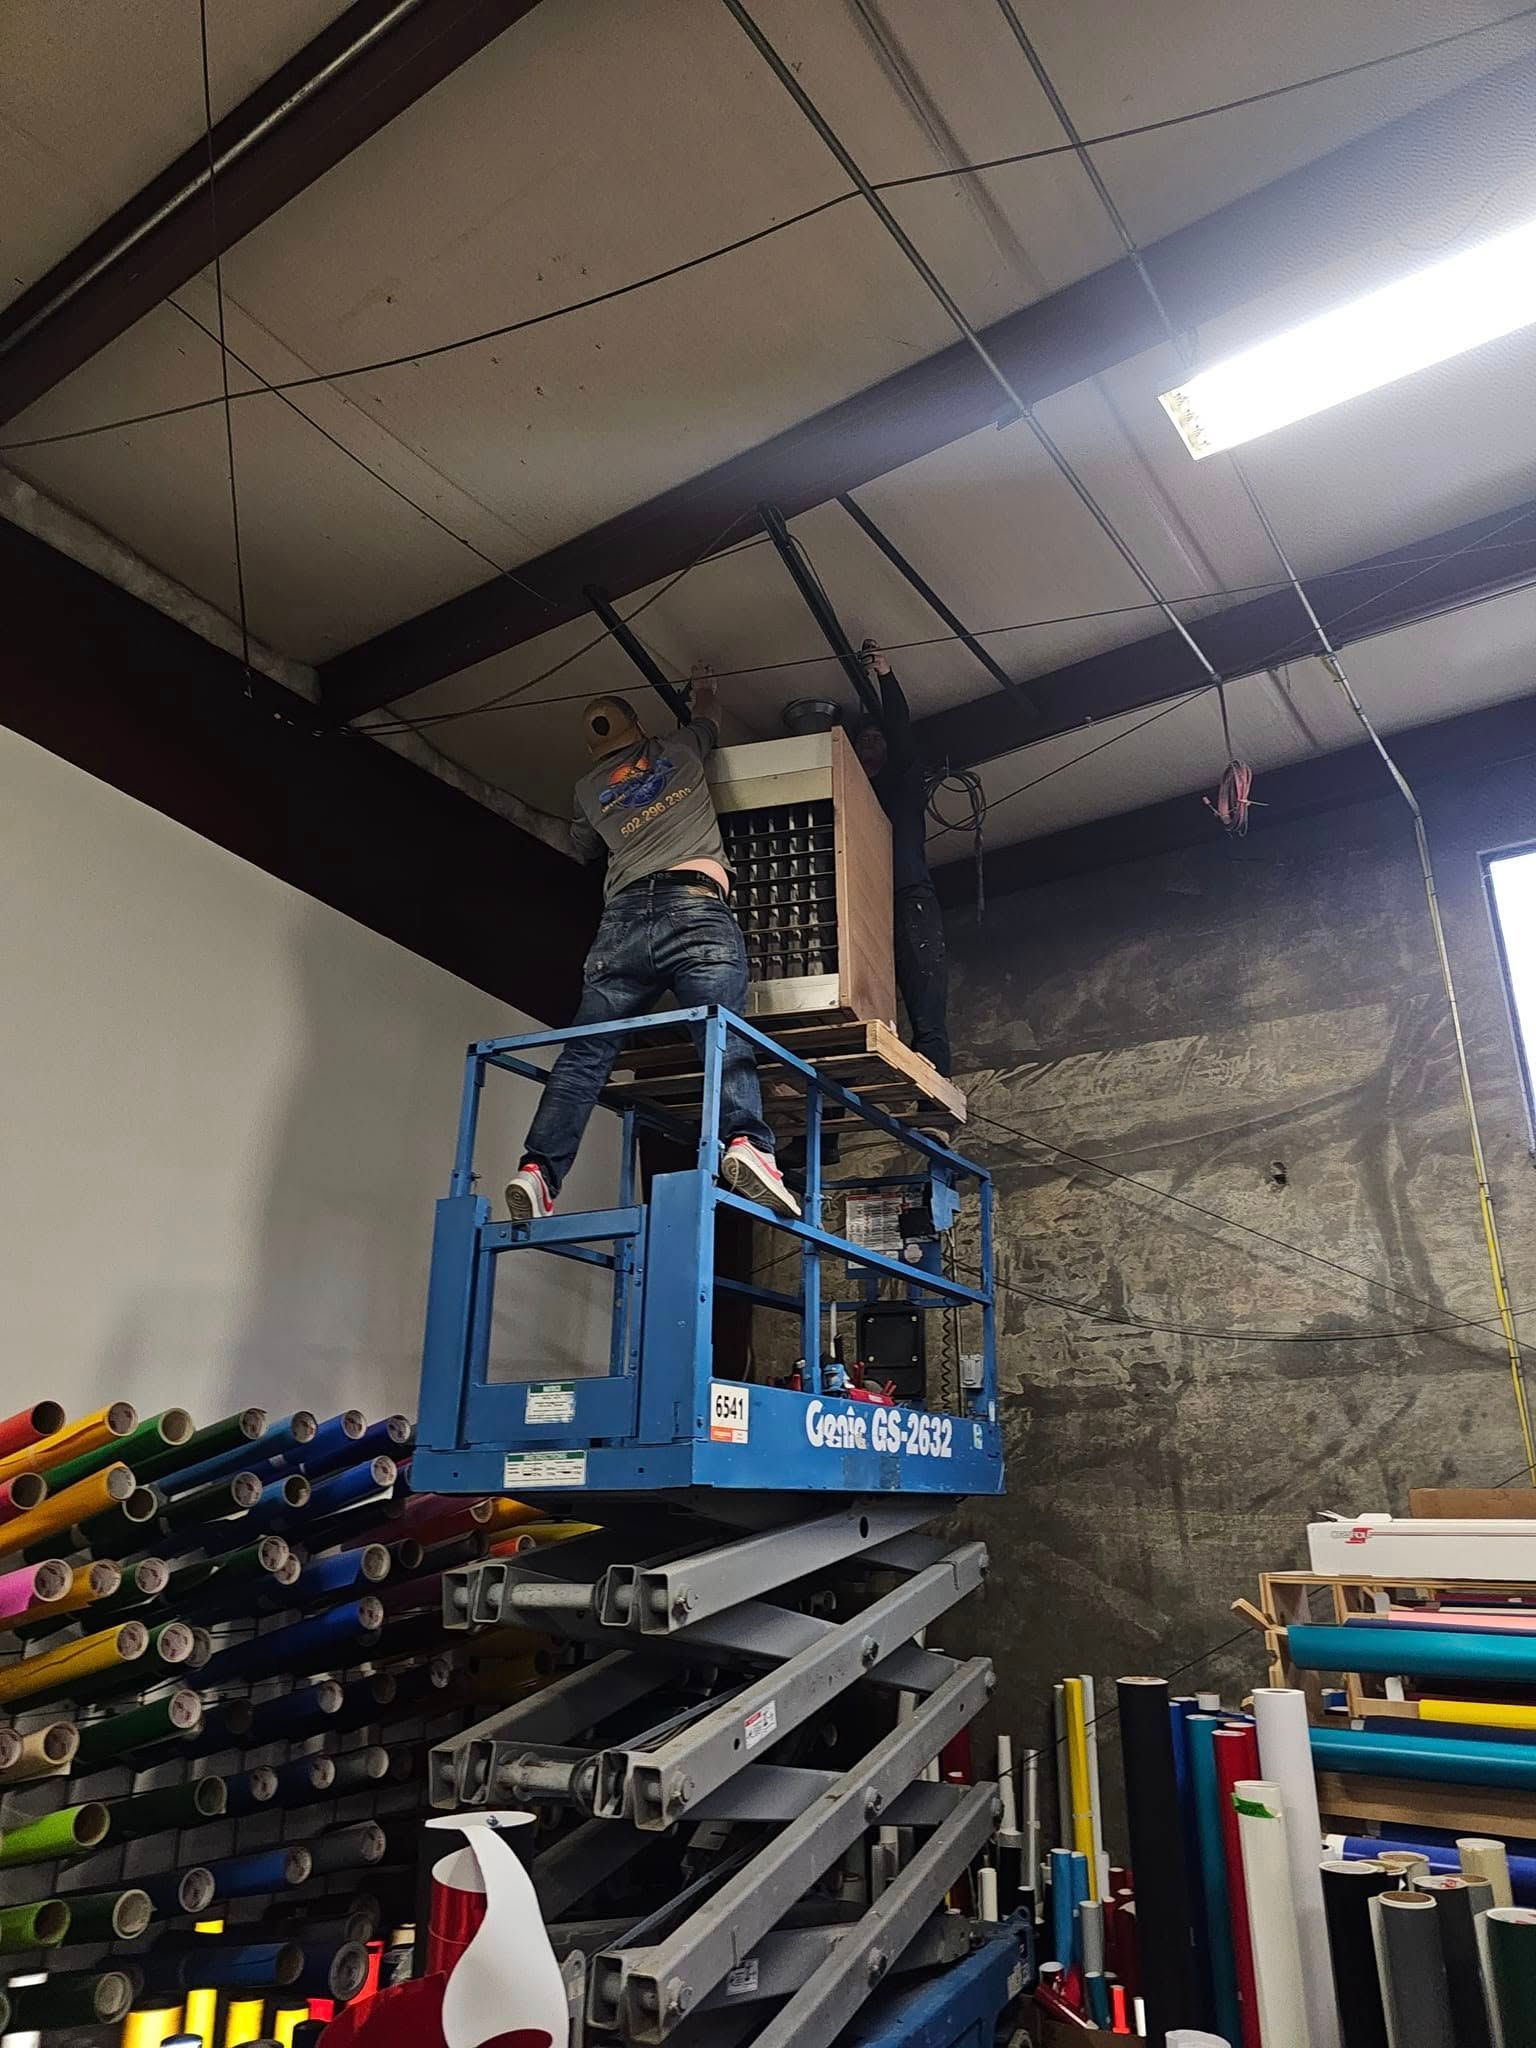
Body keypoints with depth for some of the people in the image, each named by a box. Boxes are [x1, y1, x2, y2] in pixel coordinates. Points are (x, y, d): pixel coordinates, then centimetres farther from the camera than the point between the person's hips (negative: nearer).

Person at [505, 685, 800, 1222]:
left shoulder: (589, 789, 28)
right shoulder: (679, 749, 25)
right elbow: (707, 722, 48)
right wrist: (705, 692, 69)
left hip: (623, 918, 2)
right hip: (695, 908, -2)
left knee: (585, 1051, -1)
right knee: (725, 1037, -15)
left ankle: (539, 1168, -13)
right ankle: (745, 1140, -38)